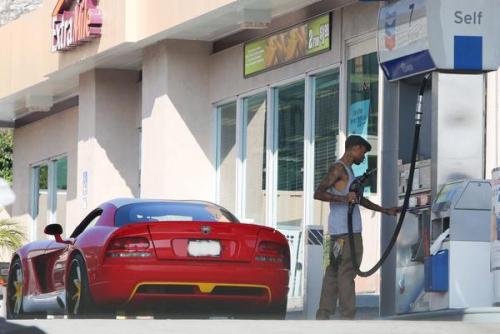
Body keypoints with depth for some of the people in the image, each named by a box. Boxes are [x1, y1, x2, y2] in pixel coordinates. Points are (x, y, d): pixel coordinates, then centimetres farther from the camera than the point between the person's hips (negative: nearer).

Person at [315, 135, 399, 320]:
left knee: (333, 273, 7)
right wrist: (343, 198, -31)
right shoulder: (338, 168, -8)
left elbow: (359, 199, 35)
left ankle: (323, 316, 5)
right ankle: (347, 318, -14)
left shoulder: (347, 171, 24)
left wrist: (385, 211, 35)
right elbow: (318, 193, -18)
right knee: (346, 273, -11)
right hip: (345, 231, -10)